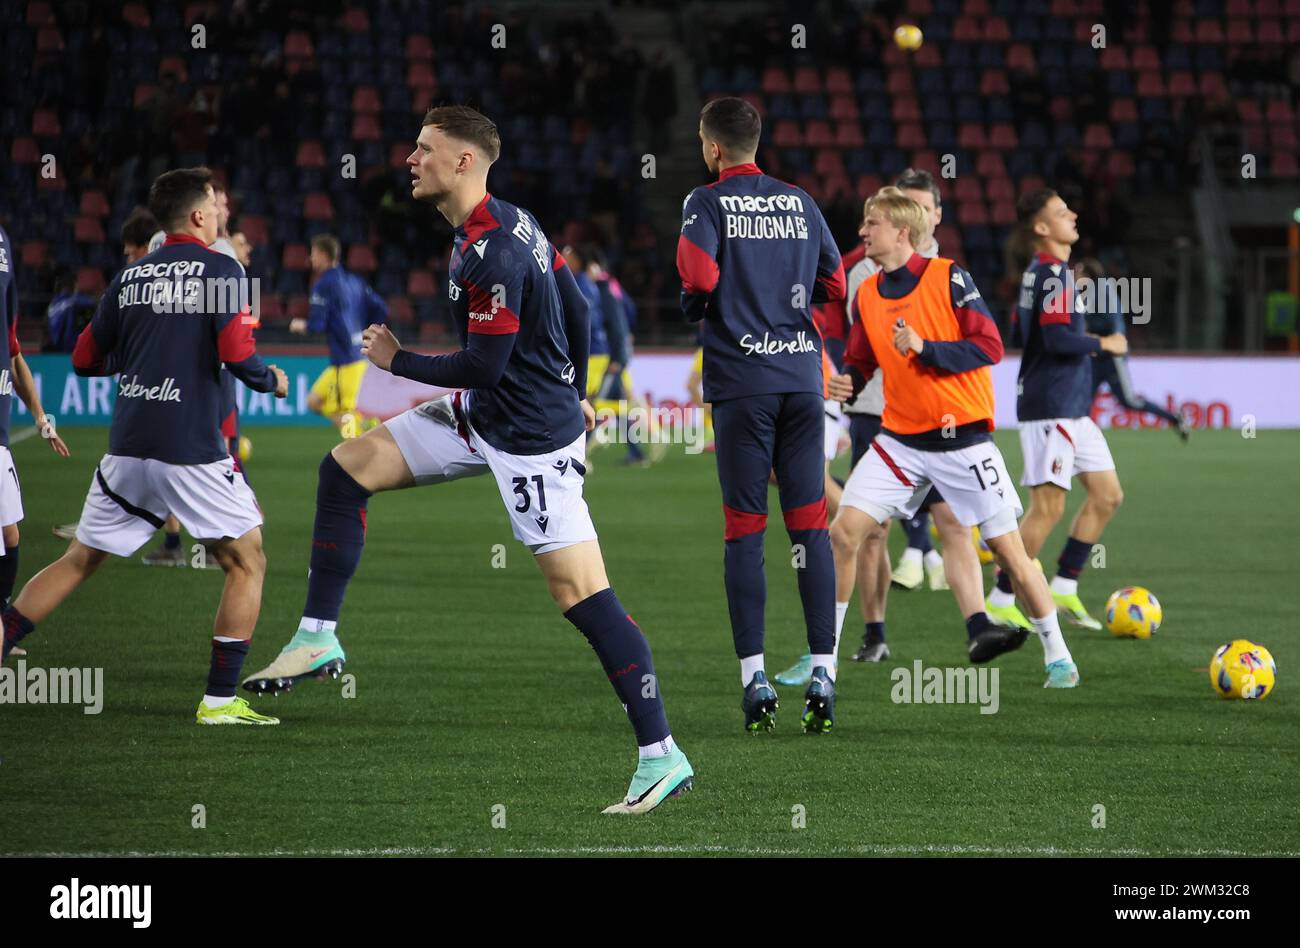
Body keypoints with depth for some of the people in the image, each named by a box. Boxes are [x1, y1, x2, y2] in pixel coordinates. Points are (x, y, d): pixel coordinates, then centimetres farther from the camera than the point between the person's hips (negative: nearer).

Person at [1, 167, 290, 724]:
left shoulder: (129, 277, 12)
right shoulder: (219, 270, -3)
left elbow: (85, 360, 17)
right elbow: (236, 354, -13)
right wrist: (271, 380, 7)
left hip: (127, 448, 5)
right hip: (190, 449, -5)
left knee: (78, 562, 16)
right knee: (247, 563, 8)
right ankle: (220, 699, 2)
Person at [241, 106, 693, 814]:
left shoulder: (492, 255, -24)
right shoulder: (510, 223, 6)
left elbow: (483, 366, -22)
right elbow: (575, 310, 15)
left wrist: (396, 361, -8)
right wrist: (574, 394, 27)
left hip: (530, 436, -11)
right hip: (484, 415, 11)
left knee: (581, 594, -11)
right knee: (347, 467, 6)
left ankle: (662, 757, -8)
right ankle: (317, 638, 10)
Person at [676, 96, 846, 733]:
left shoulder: (707, 203, -2)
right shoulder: (800, 203, 11)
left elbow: (698, 276, -18)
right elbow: (833, 285, 14)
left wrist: (694, 309, 2)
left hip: (741, 380, -3)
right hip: (803, 379, 3)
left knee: (744, 532, 1)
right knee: (810, 528, 3)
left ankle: (754, 678, -3)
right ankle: (822, 676, -2)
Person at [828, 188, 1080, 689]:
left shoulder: (948, 278, -10)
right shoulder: (867, 295, 6)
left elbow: (989, 347, -14)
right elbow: (859, 362, 15)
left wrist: (923, 348, -24)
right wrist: (846, 383, -8)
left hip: (962, 436, -4)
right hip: (900, 437, 4)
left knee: (1007, 547, -1)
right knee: (844, 531, -8)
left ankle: (1058, 657, 14)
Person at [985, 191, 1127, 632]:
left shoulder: (1040, 271, 14)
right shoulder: (1053, 273, -16)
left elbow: (1021, 330, 23)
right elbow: (1057, 338, -25)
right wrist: (1103, 344, -11)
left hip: (1071, 409, 10)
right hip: (1050, 408, -10)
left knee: (1107, 495, 10)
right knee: (1048, 507, -8)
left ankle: (1064, 587, 14)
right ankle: (1001, 600, -1)